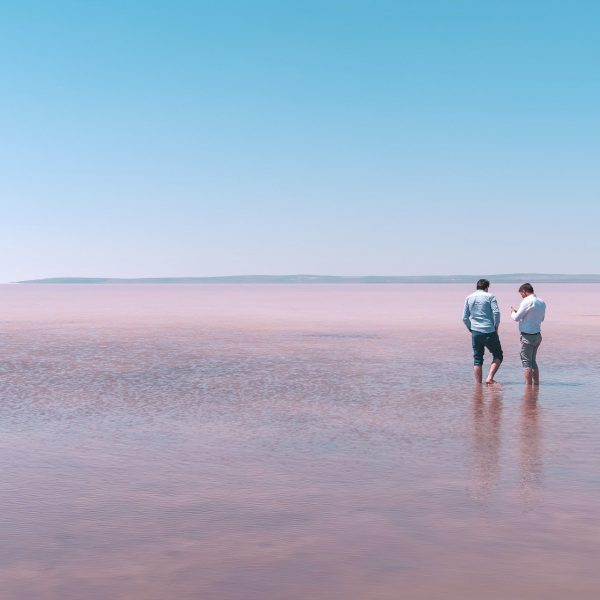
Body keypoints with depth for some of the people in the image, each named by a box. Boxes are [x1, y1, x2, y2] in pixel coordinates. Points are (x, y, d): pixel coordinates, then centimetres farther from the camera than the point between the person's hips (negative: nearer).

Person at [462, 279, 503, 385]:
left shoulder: (469, 298, 10)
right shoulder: (490, 296, -1)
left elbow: (465, 318, 7)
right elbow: (496, 312, -13)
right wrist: (496, 326, 0)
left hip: (475, 332, 4)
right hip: (489, 332, -4)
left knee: (477, 359, 10)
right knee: (498, 356, 9)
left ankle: (478, 384, 8)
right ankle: (490, 377, -8)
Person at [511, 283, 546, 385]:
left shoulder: (527, 301, -15)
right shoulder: (542, 302, 9)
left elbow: (516, 318, -13)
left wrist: (513, 312, 10)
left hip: (528, 336, -8)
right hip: (537, 335, 8)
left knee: (527, 362, -2)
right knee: (533, 361, 17)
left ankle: (528, 386, -1)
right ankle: (536, 384, 20)